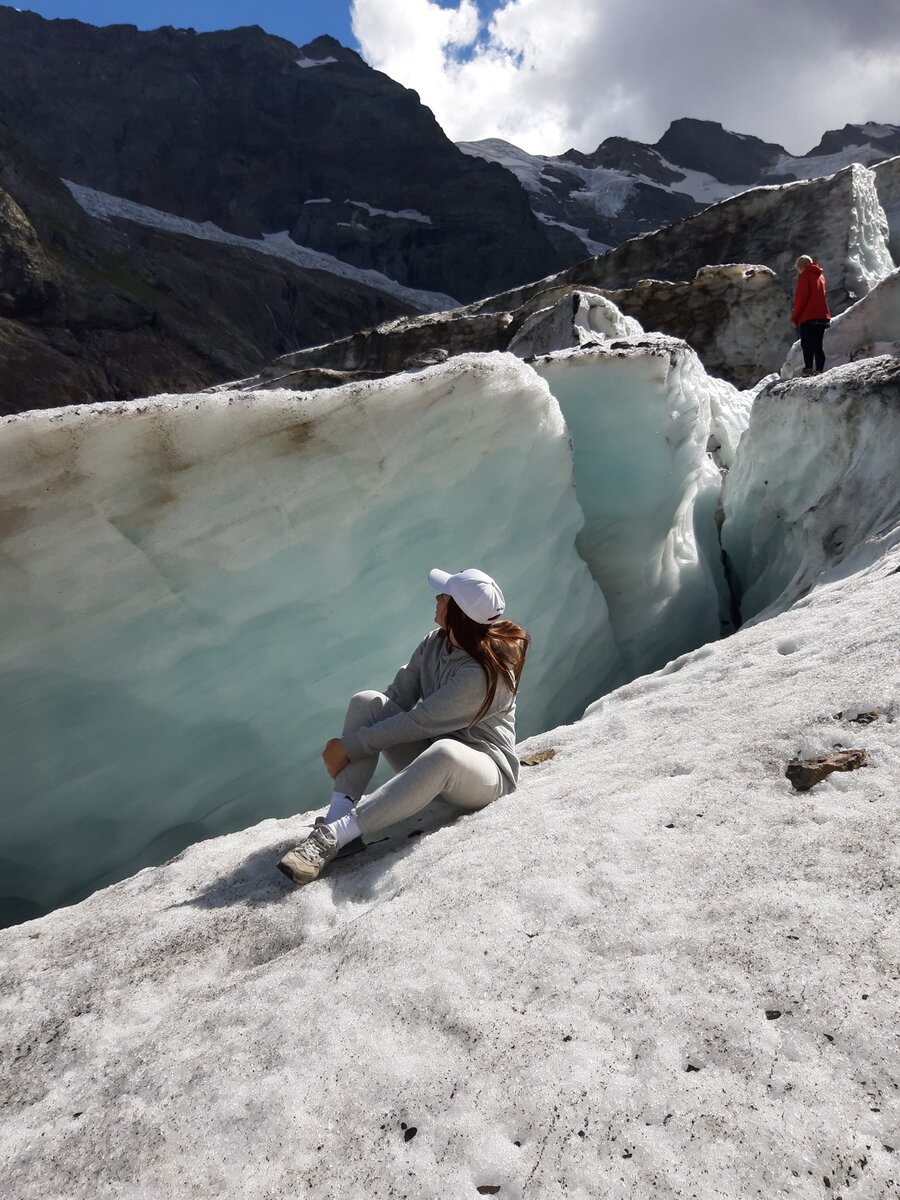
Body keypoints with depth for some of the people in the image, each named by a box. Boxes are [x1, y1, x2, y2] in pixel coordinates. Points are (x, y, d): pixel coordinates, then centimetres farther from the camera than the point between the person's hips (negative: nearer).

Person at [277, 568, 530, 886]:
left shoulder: (484, 672, -26)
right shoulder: (435, 642, -3)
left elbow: (417, 722, -25)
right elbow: (398, 699, -3)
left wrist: (349, 747, -19)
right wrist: (346, 746, -15)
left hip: (485, 775, -7)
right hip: (427, 757, 7)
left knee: (443, 752, -43)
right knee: (366, 702, -14)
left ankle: (333, 835, -40)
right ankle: (338, 816, -26)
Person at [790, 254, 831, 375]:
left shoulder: (805, 276, -4)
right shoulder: (820, 275, 20)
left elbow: (801, 298, -11)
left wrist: (794, 317, -6)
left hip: (808, 317, -8)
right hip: (822, 316, 8)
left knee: (806, 344, -12)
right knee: (818, 345, 9)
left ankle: (808, 369, -23)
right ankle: (819, 370, 4)